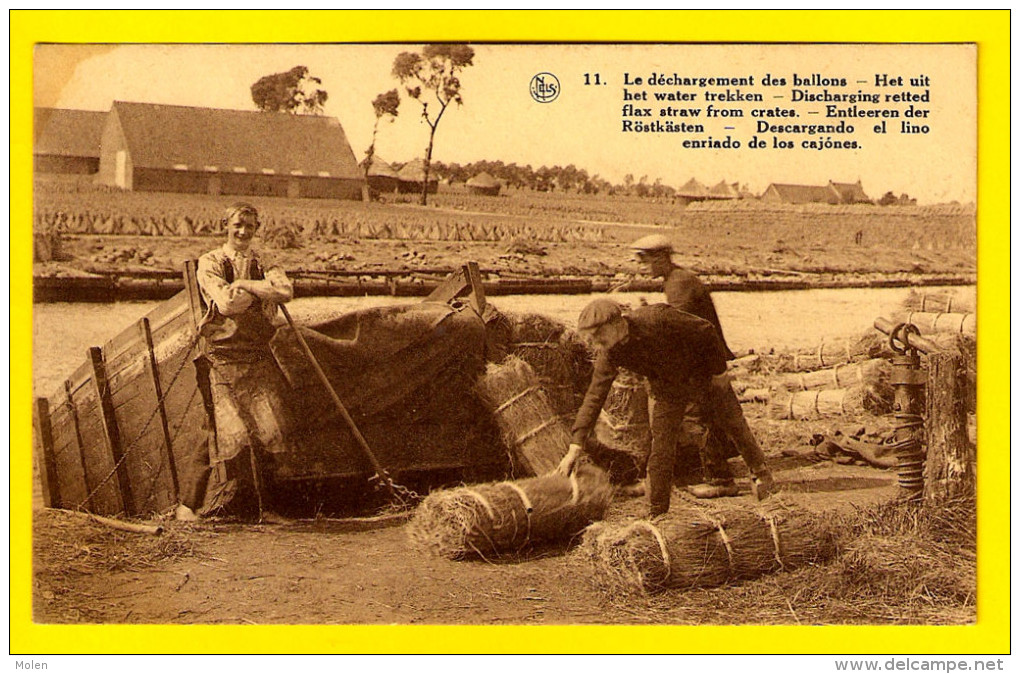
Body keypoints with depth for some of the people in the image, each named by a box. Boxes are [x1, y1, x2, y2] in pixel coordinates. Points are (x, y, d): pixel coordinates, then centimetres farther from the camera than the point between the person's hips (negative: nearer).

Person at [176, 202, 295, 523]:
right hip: (222, 355, -4)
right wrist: (261, 289, -3)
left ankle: (256, 505, 9)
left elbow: (286, 291, -7)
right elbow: (226, 305, -12)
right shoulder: (210, 262, 4)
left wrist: (243, 285, -9)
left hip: (258, 355, 4)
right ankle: (189, 502, 1)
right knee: (229, 430, -12)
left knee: (269, 427, -4)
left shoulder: (264, 264, 14)